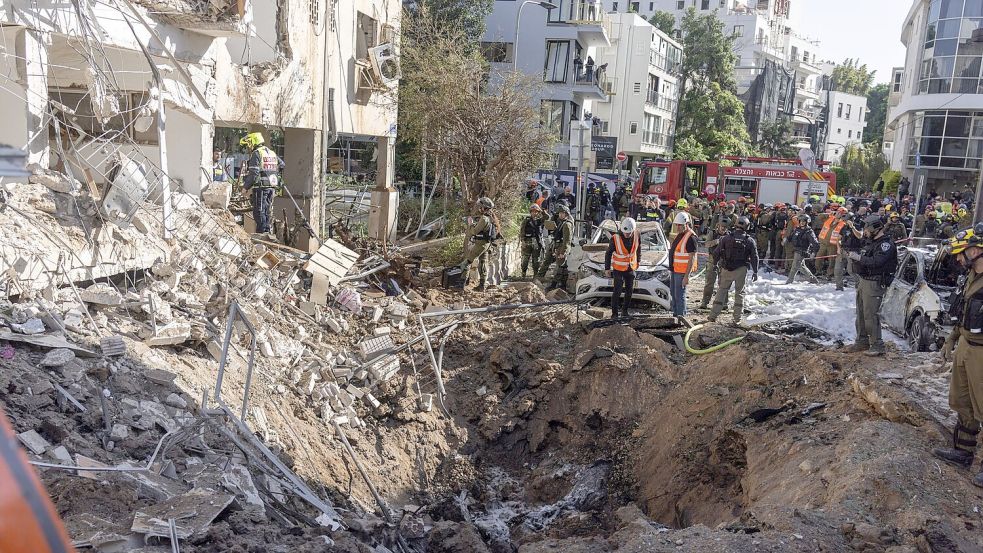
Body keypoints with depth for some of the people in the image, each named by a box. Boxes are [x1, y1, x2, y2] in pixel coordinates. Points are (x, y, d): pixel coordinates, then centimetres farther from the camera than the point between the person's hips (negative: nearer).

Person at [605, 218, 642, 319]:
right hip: (618, 269, -4)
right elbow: (608, 254, -8)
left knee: (629, 291, 10)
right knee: (617, 292, -6)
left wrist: (638, 261, 20)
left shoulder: (636, 237, -10)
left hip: (631, 268, 4)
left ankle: (624, 311, 25)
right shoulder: (615, 238, -20)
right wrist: (607, 269, -6)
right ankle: (615, 313, 2)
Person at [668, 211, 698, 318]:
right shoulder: (679, 235, 13)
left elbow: (692, 258, -21)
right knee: (673, 292, 19)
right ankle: (676, 314, 31)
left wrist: (686, 276, -24)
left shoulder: (690, 237, -18)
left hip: (682, 271, -10)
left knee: (679, 295, -6)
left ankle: (681, 317, 2)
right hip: (675, 269, 10)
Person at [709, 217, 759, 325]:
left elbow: (716, 253, 1)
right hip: (741, 269, -1)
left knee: (722, 290, 12)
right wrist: (755, 272, 8)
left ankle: (713, 315, 8)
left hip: (727, 269, 1)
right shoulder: (750, 240, -1)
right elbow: (754, 258, 1)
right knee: (739, 292, 10)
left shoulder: (726, 238, 0)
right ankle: (737, 318, 10)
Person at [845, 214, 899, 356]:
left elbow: (876, 262, -27)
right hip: (863, 281, 10)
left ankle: (877, 345, -5)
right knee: (861, 313, 15)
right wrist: (853, 253, 3)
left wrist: (858, 257, -21)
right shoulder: (870, 242, 15)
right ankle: (862, 341, 26)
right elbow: (864, 257, 23)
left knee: (870, 315, -11)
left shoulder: (887, 244, -14)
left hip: (874, 284, -10)